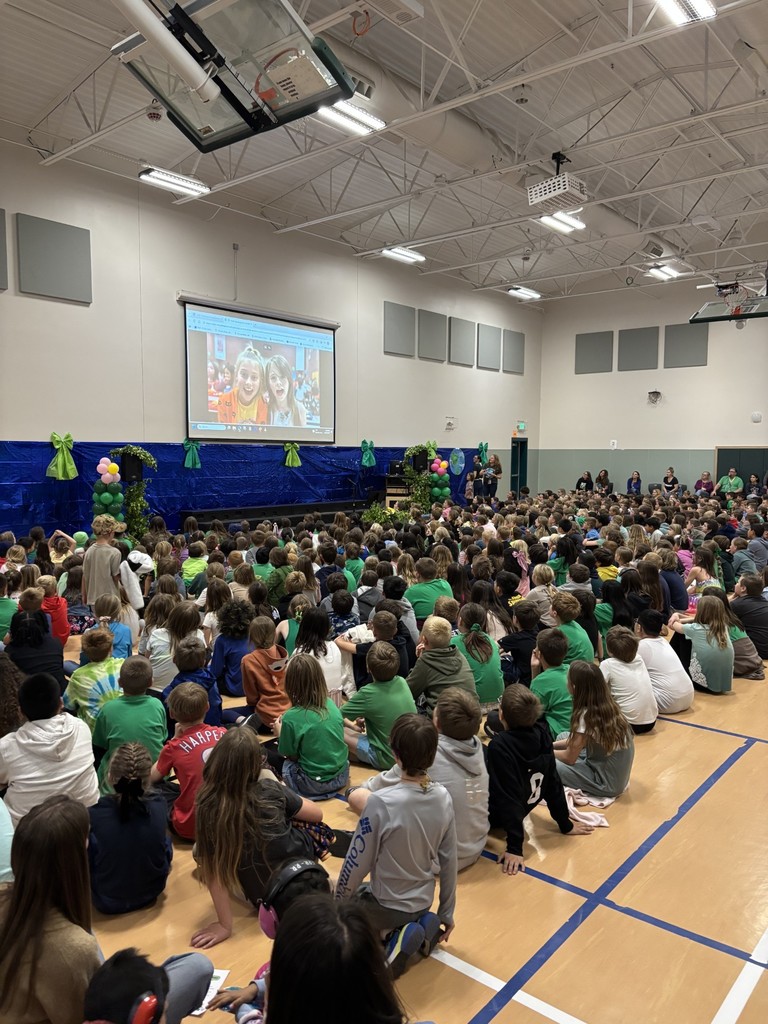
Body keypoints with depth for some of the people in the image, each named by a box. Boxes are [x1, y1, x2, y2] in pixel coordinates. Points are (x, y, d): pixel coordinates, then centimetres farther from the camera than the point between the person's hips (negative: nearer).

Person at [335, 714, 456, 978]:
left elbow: (357, 863, -18)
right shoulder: (443, 798, -14)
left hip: (386, 905, -5)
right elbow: (448, 862, -3)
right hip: (423, 902, 6)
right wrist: (446, 914, 11)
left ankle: (390, 937, -2)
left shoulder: (381, 803, -30)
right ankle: (421, 926, 9)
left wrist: (338, 901, 1)